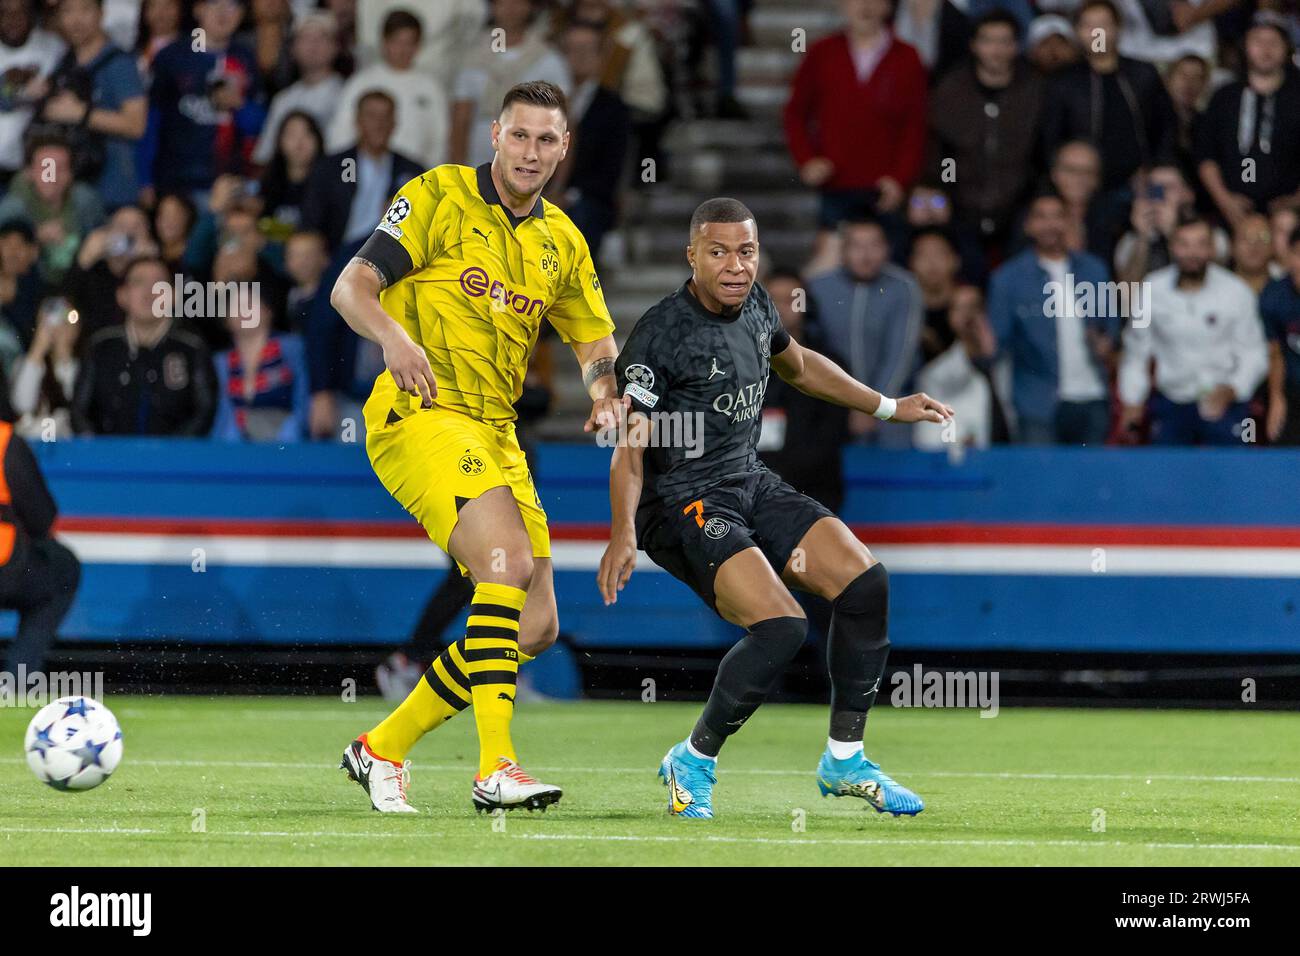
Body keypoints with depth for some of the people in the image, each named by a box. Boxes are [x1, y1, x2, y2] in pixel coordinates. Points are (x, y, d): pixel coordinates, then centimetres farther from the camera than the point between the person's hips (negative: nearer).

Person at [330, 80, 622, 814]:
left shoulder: (562, 242, 15)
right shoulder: (440, 196, -3)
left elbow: (596, 341, 21)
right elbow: (351, 286, -8)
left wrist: (608, 391, -2)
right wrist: (393, 335, -29)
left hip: (496, 432, 7)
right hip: (420, 414, -7)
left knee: (536, 628, 1)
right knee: (508, 560, -28)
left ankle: (383, 749, 14)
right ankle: (497, 767, -31)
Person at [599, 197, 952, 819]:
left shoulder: (754, 303, 7)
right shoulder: (660, 335, -17)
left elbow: (799, 368, 28)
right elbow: (630, 442, -20)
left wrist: (889, 408, 30)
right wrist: (622, 535, -32)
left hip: (751, 484, 8)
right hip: (682, 504, -8)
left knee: (866, 583, -5)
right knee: (781, 627, -25)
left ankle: (844, 760, 8)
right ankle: (693, 763, -4)